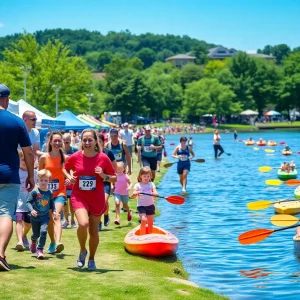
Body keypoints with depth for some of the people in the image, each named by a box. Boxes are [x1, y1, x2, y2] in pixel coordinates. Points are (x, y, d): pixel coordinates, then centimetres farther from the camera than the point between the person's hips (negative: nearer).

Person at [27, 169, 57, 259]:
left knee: (43, 231, -19)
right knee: (36, 234, 13)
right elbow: (29, 202, -12)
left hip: (45, 217, 1)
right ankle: (33, 242, 50)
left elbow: (52, 203, 13)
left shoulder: (50, 193, -2)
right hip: (35, 217, -1)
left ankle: (40, 249, -9)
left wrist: (54, 211, 1)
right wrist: (31, 210, -27)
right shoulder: (35, 192, -13)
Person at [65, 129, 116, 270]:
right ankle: (82, 251, 4)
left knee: (94, 231, 8)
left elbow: (115, 178, 1)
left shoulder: (103, 158, -7)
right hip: (79, 196, -1)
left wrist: (104, 176, -18)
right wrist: (70, 178, -4)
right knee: (83, 224, -24)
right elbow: (65, 169, 15)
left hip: (97, 199, 1)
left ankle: (91, 260, 29)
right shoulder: (75, 157, -6)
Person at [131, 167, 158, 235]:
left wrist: (154, 194, -30)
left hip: (150, 206, 3)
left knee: (150, 222, 9)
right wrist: (135, 193, -33)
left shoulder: (151, 184, 5)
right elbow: (132, 196, -10)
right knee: (143, 219, -20)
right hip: (141, 206, -3)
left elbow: (156, 193, -6)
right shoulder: (138, 185, -3)